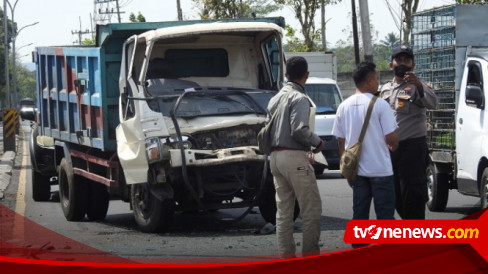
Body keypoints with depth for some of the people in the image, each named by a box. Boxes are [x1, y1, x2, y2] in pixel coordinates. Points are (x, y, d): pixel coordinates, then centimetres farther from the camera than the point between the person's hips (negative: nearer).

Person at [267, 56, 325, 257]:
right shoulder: (299, 98, -11)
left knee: (283, 210, 9)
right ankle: (310, 253, -6)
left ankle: (286, 255, 7)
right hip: (294, 157, -9)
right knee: (311, 208, -4)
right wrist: (318, 142, -5)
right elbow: (299, 130, -20)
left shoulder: (275, 99, 16)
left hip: (276, 156, 9)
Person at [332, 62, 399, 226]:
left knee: (359, 215, 9)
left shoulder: (344, 107, 3)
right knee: (385, 215, 1)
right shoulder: (379, 105, -12)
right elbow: (391, 138, -12)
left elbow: (341, 142, 8)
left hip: (357, 170, 5)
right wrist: (393, 146, 12)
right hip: (380, 169, -5)